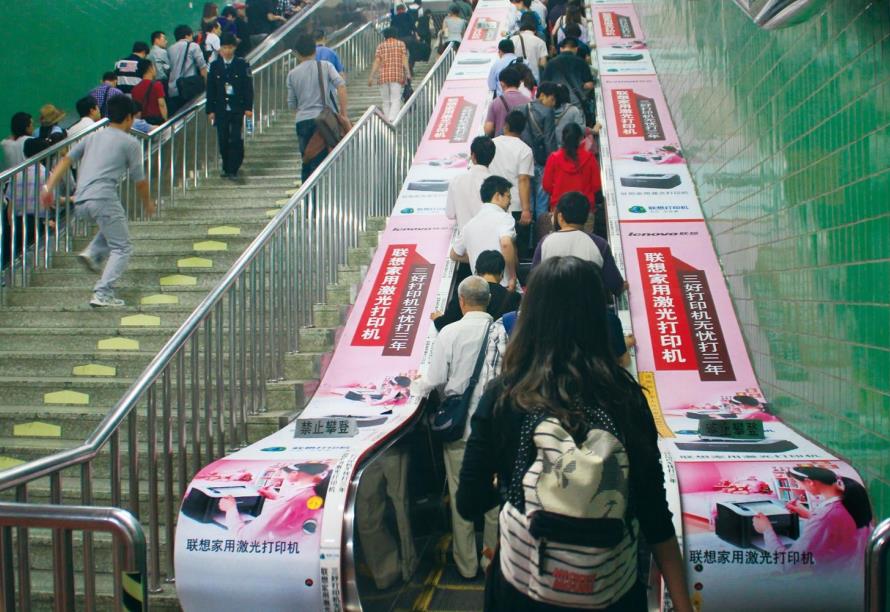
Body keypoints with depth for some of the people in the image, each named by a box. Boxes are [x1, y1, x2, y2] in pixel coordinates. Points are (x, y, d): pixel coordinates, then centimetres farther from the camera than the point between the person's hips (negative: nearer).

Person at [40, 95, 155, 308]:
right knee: (122, 248, 3)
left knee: (112, 226, 34)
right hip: (103, 199, -7)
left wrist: (49, 187, 9)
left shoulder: (93, 137, 23)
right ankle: (103, 294, -9)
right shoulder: (130, 143, 7)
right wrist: (147, 202, 25)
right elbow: (139, 180, 9)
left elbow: (66, 160, 13)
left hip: (80, 204, 7)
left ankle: (92, 253, 11)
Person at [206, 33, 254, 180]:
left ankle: (233, 169, -1)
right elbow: (210, 89, 8)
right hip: (221, 109, 2)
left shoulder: (242, 64, 1)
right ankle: (226, 168, 17)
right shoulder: (215, 65, 6)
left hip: (237, 109, -2)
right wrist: (210, 110, 3)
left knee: (236, 139, -7)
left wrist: (248, 107, -6)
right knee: (223, 140, 4)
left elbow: (248, 87, 1)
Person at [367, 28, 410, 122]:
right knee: (396, 100, -7)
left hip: (383, 76, 2)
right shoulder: (401, 44, 10)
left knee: (386, 101, 11)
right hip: (397, 75, -2)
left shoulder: (380, 46, 11)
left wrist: (371, 77, 5)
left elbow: (376, 62, 4)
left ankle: (387, 122, 11)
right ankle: (392, 120, -28)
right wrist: (408, 74, 0)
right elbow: (404, 60, 1)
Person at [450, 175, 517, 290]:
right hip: (504, 286, -6)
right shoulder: (504, 217, -6)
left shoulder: (470, 224, 12)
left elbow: (454, 255, 23)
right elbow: (506, 243, -26)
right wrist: (513, 277, -17)